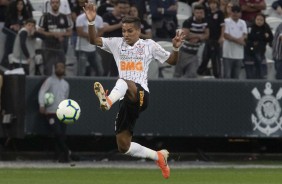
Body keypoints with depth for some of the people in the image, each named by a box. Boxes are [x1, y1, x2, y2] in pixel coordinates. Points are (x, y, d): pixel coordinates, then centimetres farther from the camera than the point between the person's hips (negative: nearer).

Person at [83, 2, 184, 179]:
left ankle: (108, 101, -72)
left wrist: (176, 48, -7)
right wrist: (91, 22, -13)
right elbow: (94, 40, 4)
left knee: (125, 81, -41)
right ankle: (159, 156, 24)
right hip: (126, 101, 5)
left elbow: (171, 61, 14)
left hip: (140, 95, -5)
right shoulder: (117, 43, 14)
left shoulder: (148, 45, 9)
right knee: (123, 146, 5)